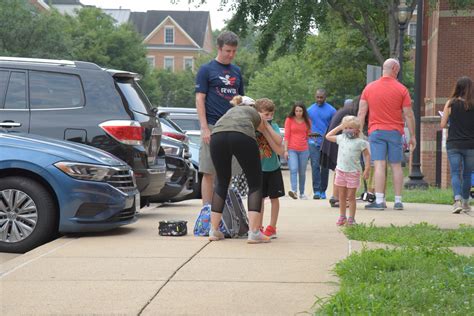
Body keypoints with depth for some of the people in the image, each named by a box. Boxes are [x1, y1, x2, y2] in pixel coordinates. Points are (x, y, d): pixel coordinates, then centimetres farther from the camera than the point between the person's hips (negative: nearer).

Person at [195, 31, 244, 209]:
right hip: (212, 126, -5)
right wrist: (205, 128, -13)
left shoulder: (236, 71, 16)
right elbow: (200, 99, -5)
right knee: (208, 172, -3)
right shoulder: (206, 70, 0)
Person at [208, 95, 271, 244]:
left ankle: (214, 231, 18)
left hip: (217, 136, 3)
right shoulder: (254, 113, 36)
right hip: (243, 136, -3)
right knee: (255, 184, 10)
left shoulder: (231, 111, 42)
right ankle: (254, 232, -3)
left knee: (222, 183, 22)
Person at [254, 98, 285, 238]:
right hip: (259, 168, 0)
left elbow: (279, 142, -24)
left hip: (273, 169, 0)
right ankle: (259, 227, 15)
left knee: (274, 197, 4)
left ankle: (272, 228, 12)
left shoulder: (273, 126, -10)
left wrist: (267, 127, -27)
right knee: (260, 197, 6)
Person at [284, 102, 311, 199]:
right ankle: (294, 191, -30)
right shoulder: (289, 120, 2)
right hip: (292, 149, -3)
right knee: (293, 170, -18)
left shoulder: (307, 121, 9)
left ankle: (302, 193, 14)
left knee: (302, 172, 7)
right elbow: (286, 136, 1)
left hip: (304, 150, 3)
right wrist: (286, 150, -5)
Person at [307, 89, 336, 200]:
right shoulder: (310, 110, 8)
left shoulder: (331, 110, 1)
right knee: (315, 166, -10)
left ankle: (323, 191, 16)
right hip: (313, 142, 0)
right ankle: (316, 191, -11)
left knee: (325, 167, 6)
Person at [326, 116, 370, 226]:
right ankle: (342, 217, 21)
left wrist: (367, 169, -10)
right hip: (341, 170, 5)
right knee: (342, 195, 11)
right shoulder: (341, 138, 6)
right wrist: (339, 127, 11)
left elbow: (367, 155, -3)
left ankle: (351, 218, 6)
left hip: (353, 172, -4)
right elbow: (328, 136, 17)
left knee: (351, 196, -1)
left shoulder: (360, 142, -7)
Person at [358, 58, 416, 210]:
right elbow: (408, 115, -1)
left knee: (379, 165, -5)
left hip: (376, 131, 1)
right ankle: (398, 201, 9)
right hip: (395, 132, 0)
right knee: (396, 166, 6)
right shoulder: (401, 89, 0)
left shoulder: (369, 88, 5)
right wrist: (412, 135, 5)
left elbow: (361, 112, 3)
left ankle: (379, 201, -12)